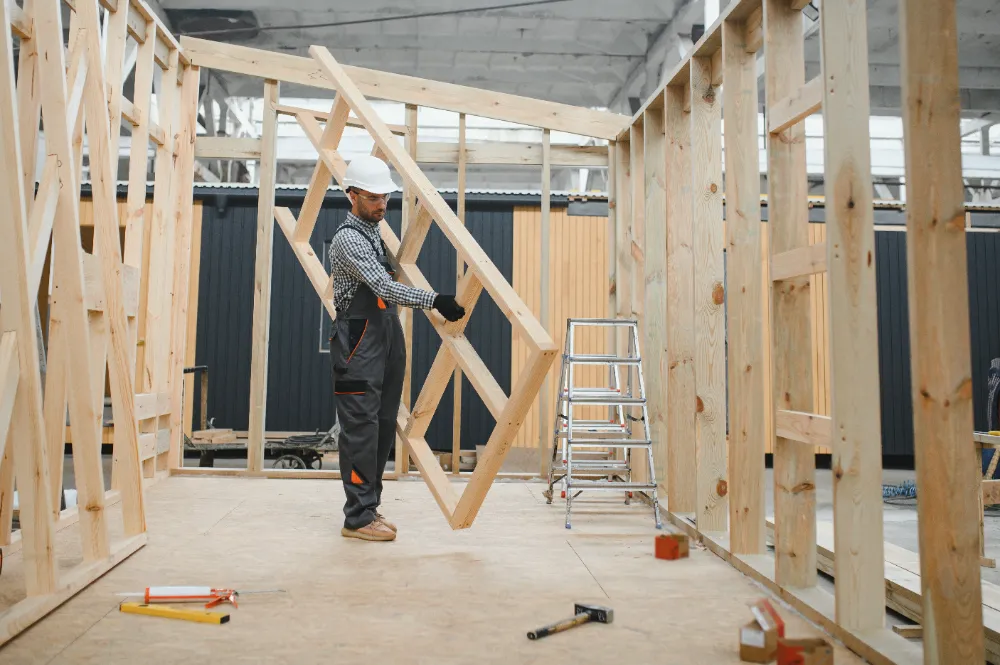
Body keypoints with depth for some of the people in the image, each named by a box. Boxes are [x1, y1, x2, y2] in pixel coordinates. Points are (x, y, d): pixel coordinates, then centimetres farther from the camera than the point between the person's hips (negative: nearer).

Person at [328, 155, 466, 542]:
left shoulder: (377, 233, 16)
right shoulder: (348, 238, -13)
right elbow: (384, 287, -25)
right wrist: (434, 300, -31)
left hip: (387, 339, 9)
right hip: (359, 344, -9)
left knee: (383, 428, 11)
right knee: (361, 429, -6)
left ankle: (369, 506, 21)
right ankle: (358, 518, 2)